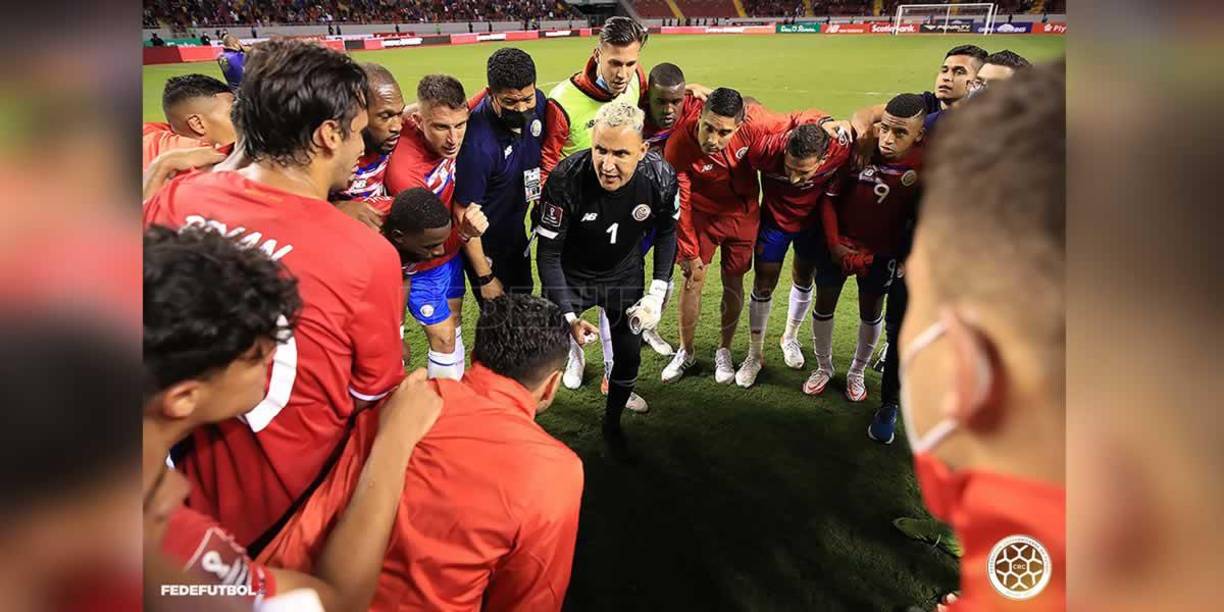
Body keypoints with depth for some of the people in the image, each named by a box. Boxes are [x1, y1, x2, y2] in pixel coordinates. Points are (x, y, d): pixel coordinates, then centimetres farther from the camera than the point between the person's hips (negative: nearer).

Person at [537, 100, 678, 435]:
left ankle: (612, 424, 35)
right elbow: (549, 254, -23)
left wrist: (658, 290, -11)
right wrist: (569, 315, -29)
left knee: (629, 355, 7)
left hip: (625, 273, 3)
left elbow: (666, 231, -3)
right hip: (571, 273, -2)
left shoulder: (660, 178, -25)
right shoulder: (566, 179, -34)